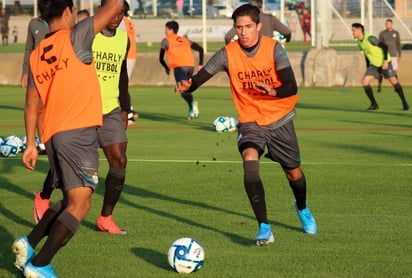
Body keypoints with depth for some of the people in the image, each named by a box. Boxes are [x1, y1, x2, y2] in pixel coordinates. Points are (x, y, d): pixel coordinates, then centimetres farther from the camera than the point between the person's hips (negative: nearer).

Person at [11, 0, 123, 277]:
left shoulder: (36, 55, 14)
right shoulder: (74, 37, -5)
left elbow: (31, 104, 15)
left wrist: (31, 144, 18)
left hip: (53, 135, 8)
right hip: (79, 132, -8)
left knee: (70, 201, 19)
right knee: (79, 206, -7)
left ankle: (29, 243, 7)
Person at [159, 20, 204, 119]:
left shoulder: (166, 41, 12)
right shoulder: (185, 40, 26)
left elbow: (161, 58, 11)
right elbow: (200, 49, 19)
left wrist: (167, 68, 28)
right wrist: (200, 64, 19)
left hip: (179, 67, -5)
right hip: (191, 66, 5)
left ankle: (192, 103, -42)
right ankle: (191, 111, 13)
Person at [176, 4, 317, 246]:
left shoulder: (273, 49, -14)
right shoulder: (228, 54, -12)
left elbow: (291, 87, -22)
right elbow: (201, 77, -15)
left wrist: (273, 91, -44)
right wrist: (187, 86, -39)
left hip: (280, 119, 1)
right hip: (250, 121, -1)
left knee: (293, 172, 13)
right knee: (250, 160, -29)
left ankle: (302, 208, 50)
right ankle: (264, 228, -27)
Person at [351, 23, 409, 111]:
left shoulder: (370, 38, -23)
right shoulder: (359, 42, 2)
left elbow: (384, 46, -22)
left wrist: (385, 61, -24)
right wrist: (367, 69, 14)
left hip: (384, 63, -7)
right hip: (374, 65, 7)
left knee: (393, 81, -3)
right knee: (365, 82, -9)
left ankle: (404, 102, 15)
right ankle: (374, 104, 2)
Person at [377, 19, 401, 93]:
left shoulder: (396, 33, 3)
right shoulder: (382, 33, 0)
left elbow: (398, 45, 7)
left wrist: (399, 56, 3)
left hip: (393, 55, 1)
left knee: (395, 71, -3)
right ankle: (379, 87, 1)